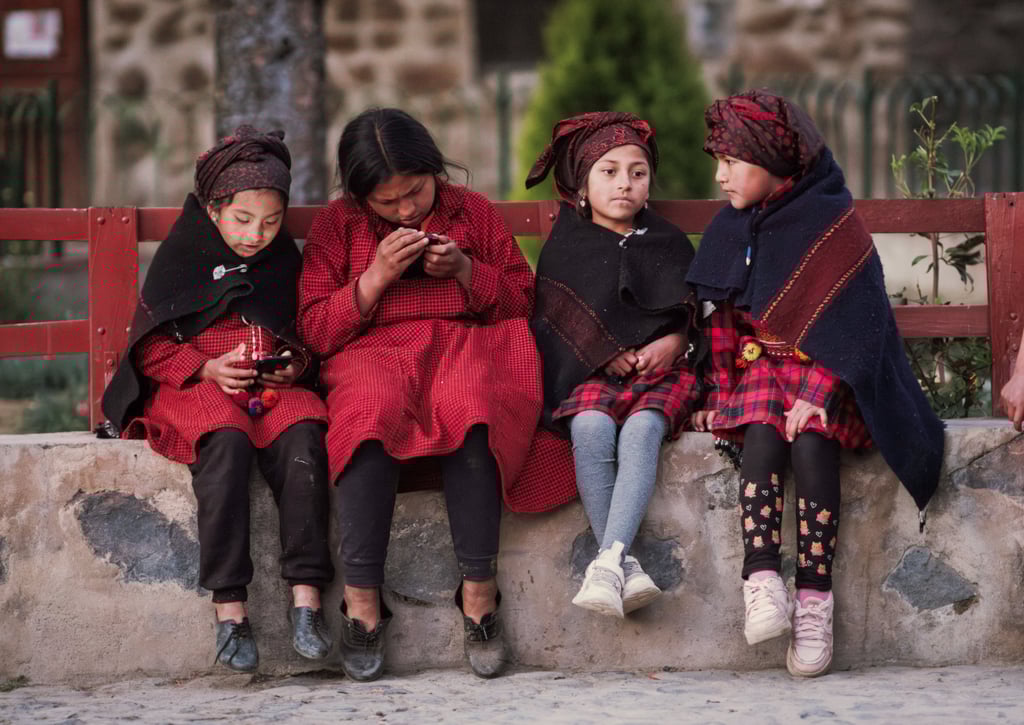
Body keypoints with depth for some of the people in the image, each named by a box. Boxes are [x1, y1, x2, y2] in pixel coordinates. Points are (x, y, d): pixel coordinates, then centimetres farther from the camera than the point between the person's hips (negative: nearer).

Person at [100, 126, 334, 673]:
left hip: (276, 386, 3)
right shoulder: (181, 257, 4)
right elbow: (150, 345, 5)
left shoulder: (286, 261, 14)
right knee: (226, 442, -36)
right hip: (196, 384, -3)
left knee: (303, 437, -31)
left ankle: (306, 600, -34)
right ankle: (229, 609, -38)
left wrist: (297, 365, -1)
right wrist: (206, 368, -11)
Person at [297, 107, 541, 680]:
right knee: (373, 411, -38)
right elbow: (315, 331, 6)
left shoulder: (473, 211, 15)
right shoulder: (336, 227, 12)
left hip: (466, 347, 1)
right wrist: (376, 277, -6)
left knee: (470, 412, -37)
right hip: (374, 353, 0)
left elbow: (522, 300, 18)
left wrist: (464, 269, -1)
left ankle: (479, 591, -30)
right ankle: (363, 603, -34)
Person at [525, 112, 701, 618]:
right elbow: (555, 322, 9)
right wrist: (607, 353, -7)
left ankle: (609, 560, -49)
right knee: (592, 429, -35)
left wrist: (673, 343, -4)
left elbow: (692, 314, 18)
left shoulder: (668, 244, 19)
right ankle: (625, 567, -39)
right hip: (589, 374, 0)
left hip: (660, 371, 0)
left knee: (641, 431, -34)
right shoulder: (565, 248, 15)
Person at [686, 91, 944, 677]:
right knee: (761, 433, -29)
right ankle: (763, 581, -42)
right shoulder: (731, 232, 11)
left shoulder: (834, 224, -5)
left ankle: (815, 600, -34)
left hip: (824, 367, -3)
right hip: (759, 363, 3)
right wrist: (720, 390, 1)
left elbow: (854, 320, -12)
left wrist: (819, 391, -24)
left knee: (812, 438, -32)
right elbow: (719, 321, 15)